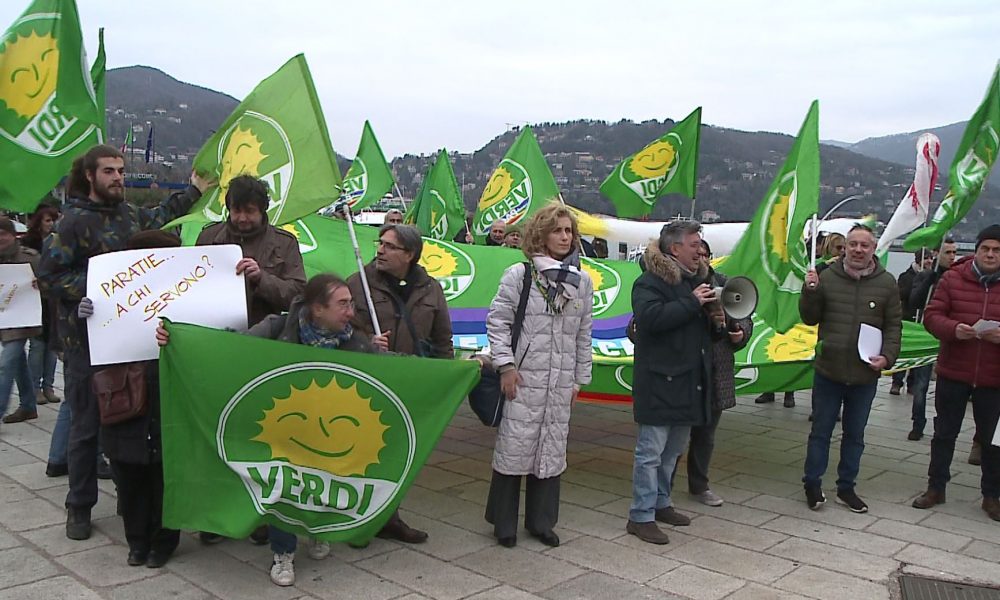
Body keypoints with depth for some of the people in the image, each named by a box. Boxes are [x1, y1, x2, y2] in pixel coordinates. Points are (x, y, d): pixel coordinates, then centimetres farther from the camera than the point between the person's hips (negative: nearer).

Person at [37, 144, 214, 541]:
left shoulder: (130, 215, 11)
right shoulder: (74, 221, -8)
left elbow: (157, 217, 34)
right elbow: (48, 277, -10)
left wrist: (193, 192, 40)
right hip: (87, 338, -5)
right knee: (87, 425, 3)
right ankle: (79, 507, 17)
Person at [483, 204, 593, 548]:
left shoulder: (582, 282, 9)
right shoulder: (519, 275, -4)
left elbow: (583, 334, 13)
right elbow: (497, 320, -4)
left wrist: (580, 378, 12)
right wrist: (505, 365, -11)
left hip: (561, 383, 4)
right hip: (524, 378, -4)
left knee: (552, 451, 11)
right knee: (514, 448, 0)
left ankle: (541, 522, 26)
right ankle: (503, 523, 17)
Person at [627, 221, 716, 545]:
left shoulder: (696, 279, 16)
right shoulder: (650, 282, -11)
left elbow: (702, 326, 29)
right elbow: (650, 317, -29)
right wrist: (692, 303, -22)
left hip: (689, 381, 9)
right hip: (660, 381, -9)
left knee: (673, 450, 18)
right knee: (651, 451, -3)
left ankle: (660, 503, 31)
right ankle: (641, 516, 4)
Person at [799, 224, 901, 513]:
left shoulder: (887, 283, 0)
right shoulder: (827, 278, -3)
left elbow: (894, 325, 4)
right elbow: (810, 319, 2)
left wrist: (887, 356, -10)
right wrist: (810, 291, -14)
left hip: (865, 375, 2)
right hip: (828, 371, -1)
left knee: (855, 434, 14)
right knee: (820, 431, 8)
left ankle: (846, 487, 26)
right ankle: (812, 484, 20)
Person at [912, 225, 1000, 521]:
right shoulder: (954, 278, -1)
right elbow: (931, 315, -3)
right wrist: (954, 329, -22)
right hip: (953, 372, 0)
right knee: (944, 433, 11)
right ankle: (935, 488, 24)